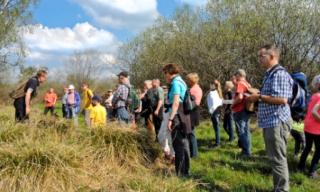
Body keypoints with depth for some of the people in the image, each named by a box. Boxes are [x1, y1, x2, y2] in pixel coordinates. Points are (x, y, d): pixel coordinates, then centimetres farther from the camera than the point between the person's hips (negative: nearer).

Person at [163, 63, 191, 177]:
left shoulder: (175, 82, -12)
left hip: (178, 117, -10)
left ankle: (180, 173, 2)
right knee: (183, 144, 16)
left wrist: (170, 119, -24)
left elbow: (176, 102, -22)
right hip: (183, 116, 10)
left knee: (179, 146, -4)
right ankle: (185, 171, 26)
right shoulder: (181, 82, 17)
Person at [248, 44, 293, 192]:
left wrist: (259, 97, -17)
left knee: (278, 159, -2)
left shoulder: (280, 74, -15)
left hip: (277, 122, -11)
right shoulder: (270, 74, 17)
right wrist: (256, 97, 11)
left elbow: (282, 99, -26)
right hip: (270, 122, 11)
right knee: (275, 158, 18)